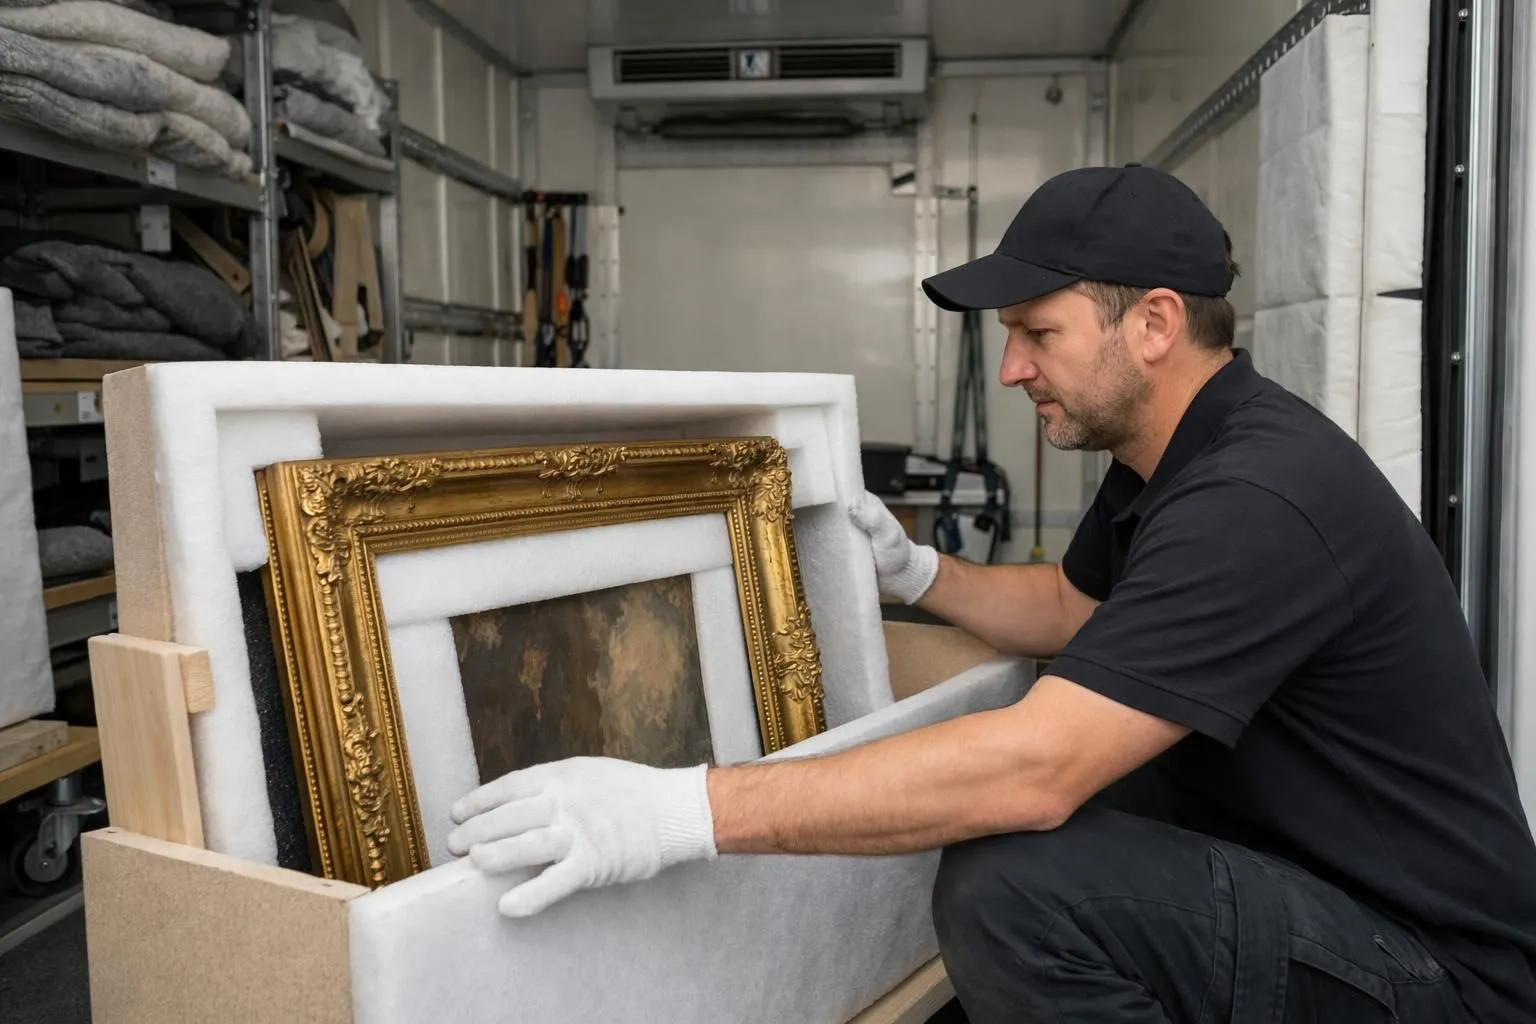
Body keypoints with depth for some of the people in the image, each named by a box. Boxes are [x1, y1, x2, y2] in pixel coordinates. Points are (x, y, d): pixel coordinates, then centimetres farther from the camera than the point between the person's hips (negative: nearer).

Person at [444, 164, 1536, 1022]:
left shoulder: (1262, 498, -28)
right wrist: (913, 571, 4)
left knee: (1013, 885, -29)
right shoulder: (1173, 457, 3)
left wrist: (683, 810, -37)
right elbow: (1069, 609, 20)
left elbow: (1035, 769, -36)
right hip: (1296, 864, 10)